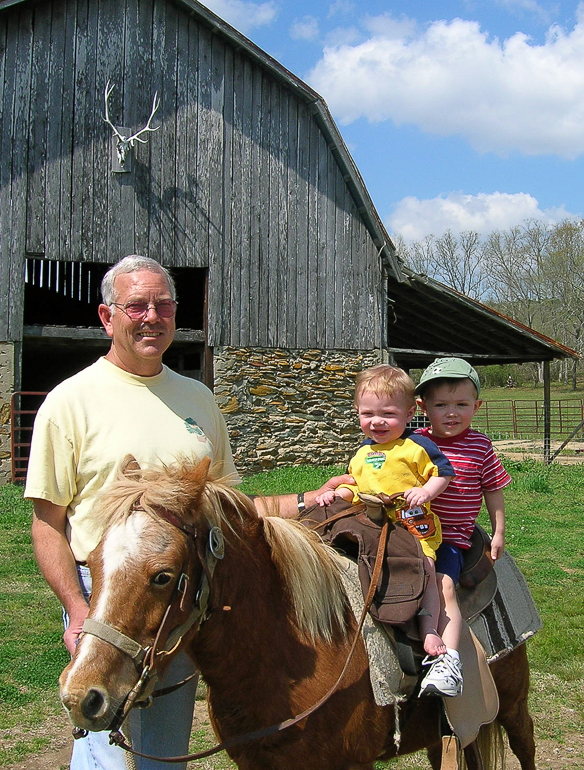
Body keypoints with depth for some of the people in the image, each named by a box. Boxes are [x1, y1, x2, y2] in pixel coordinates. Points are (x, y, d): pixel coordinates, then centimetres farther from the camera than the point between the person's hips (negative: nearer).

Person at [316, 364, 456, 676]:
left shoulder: (416, 446, -3)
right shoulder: (361, 453, 16)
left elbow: (443, 472, -1)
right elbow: (355, 486, 26)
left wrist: (426, 491, -17)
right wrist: (337, 494, 8)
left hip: (414, 524, -6)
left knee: (424, 568, -20)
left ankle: (429, 630, -14)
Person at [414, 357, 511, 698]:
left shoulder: (480, 447, 2)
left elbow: (493, 491, 10)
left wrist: (499, 533, 8)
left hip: (451, 537, -3)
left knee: (444, 583, -24)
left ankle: (450, 660, -27)